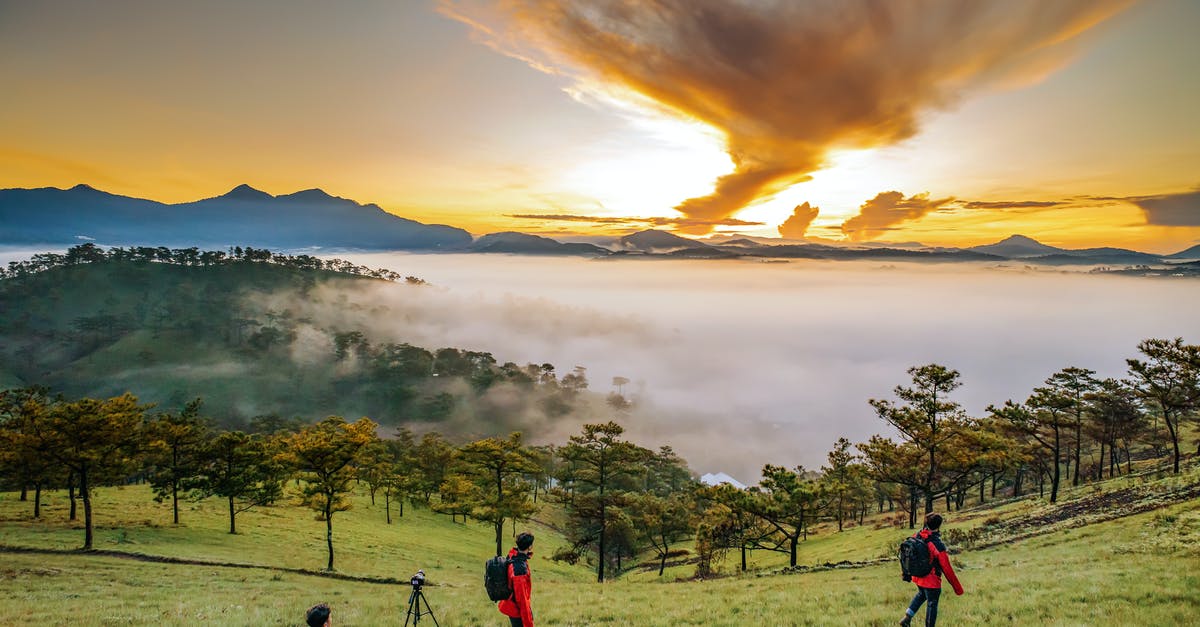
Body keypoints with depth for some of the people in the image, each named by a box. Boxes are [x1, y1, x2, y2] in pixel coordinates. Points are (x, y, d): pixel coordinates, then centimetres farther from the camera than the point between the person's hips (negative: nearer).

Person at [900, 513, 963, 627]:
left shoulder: (917, 536, -9)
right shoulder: (938, 545, -28)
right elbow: (947, 569, -21)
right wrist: (957, 587, -8)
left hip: (917, 577, 6)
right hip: (931, 581, -6)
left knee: (921, 594, 30)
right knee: (932, 605, 13)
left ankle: (907, 617, 22)